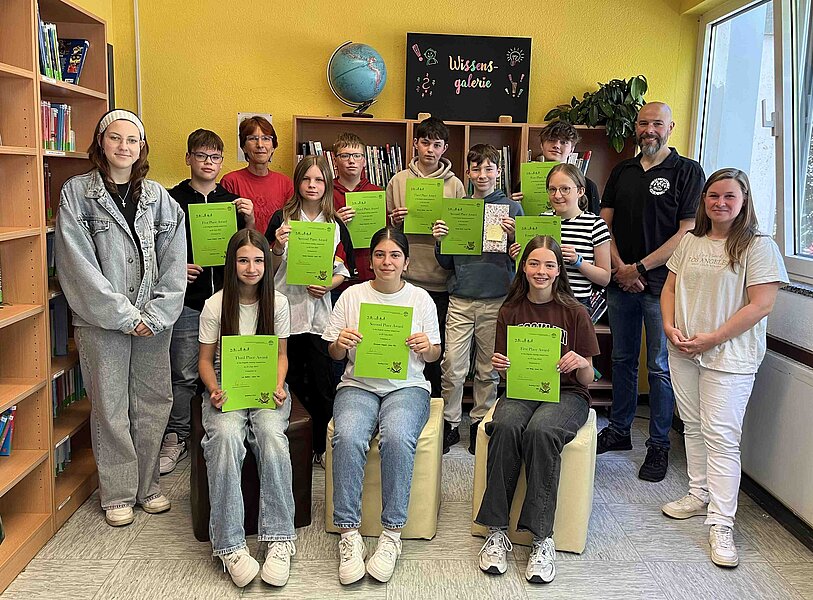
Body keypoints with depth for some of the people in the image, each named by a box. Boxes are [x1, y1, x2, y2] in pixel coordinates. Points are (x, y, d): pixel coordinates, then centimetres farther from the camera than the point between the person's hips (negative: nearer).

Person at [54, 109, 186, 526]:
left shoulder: (158, 197, 7)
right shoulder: (76, 192, -1)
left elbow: (174, 262, 4)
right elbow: (79, 263, -8)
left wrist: (156, 314, -7)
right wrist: (123, 314, -12)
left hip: (154, 318, 3)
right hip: (102, 318, -3)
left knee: (154, 402, 8)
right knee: (110, 406, 4)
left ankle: (147, 485, 24)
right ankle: (118, 493, 19)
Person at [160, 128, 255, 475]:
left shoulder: (232, 201, 12)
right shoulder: (173, 200, 2)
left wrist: (250, 221, -6)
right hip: (187, 300, -3)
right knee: (184, 374, 0)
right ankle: (176, 438, 13)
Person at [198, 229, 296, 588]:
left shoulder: (277, 303, 4)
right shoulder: (215, 305, 0)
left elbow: (281, 355, 9)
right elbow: (205, 359, 5)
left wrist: (278, 386, -11)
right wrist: (214, 390, -15)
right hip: (226, 388, -1)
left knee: (272, 435, -32)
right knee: (226, 437, -33)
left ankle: (279, 539, -26)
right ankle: (230, 545, -29)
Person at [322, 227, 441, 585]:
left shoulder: (420, 298, 8)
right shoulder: (352, 296, 8)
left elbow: (434, 356, 11)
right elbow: (334, 354, 10)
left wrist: (426, 348, -13)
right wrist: (340, 343, -14)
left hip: (407, 386, 0)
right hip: (358, 385, 1)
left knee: (397, 437, -33)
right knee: (347, 437, -32)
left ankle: (392, 533, -21)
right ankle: (349, 534, -22)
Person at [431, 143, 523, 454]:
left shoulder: (512, 208, 3)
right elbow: (447, 263, 11)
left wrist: (513, 237, -14)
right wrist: (439, 240, -7)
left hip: (497, 300, -1)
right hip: (461, 299, 1)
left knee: (488, 370, 9)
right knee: (452, 368, -1)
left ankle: (480, 422, 25)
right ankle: (449, 423, 15)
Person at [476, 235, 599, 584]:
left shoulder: (574, 313, 0)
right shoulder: (510, 312, 7)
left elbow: (587, 380, 1)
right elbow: (508, 375, 11)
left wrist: (581, 364, -22)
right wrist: (500, 366, -12)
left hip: (566, 394, -2)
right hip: (521, 391, 2)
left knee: (540, 431, -35)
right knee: (505, 428, -33)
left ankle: (542, 539, -27)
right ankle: (497, 531, -25)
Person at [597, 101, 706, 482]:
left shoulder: (687, 171, -2)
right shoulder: (621, 171, 13)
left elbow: (688, 232, -9)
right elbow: (604, 221, 10)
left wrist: (640, 268, -12)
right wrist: (619, 267, -5)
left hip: (661, 284, -5)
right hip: (620, 282, 5)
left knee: (660, 367, 1)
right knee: (622, 360, 14)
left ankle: (659, 445, 12)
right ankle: (619, 430, 27)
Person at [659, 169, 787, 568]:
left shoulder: (758, 246, -8)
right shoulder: (690, 242, 11)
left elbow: (760, 305, -14)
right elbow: (670, 287, 15)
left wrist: (713, 338, -17)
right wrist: (670, 326, -3)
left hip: (729, 356, -6)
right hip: (684, 352, 6)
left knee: (721, 437, -7)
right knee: (693, 427, 15)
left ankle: (721, 524, -1)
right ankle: (699, 495, 31)